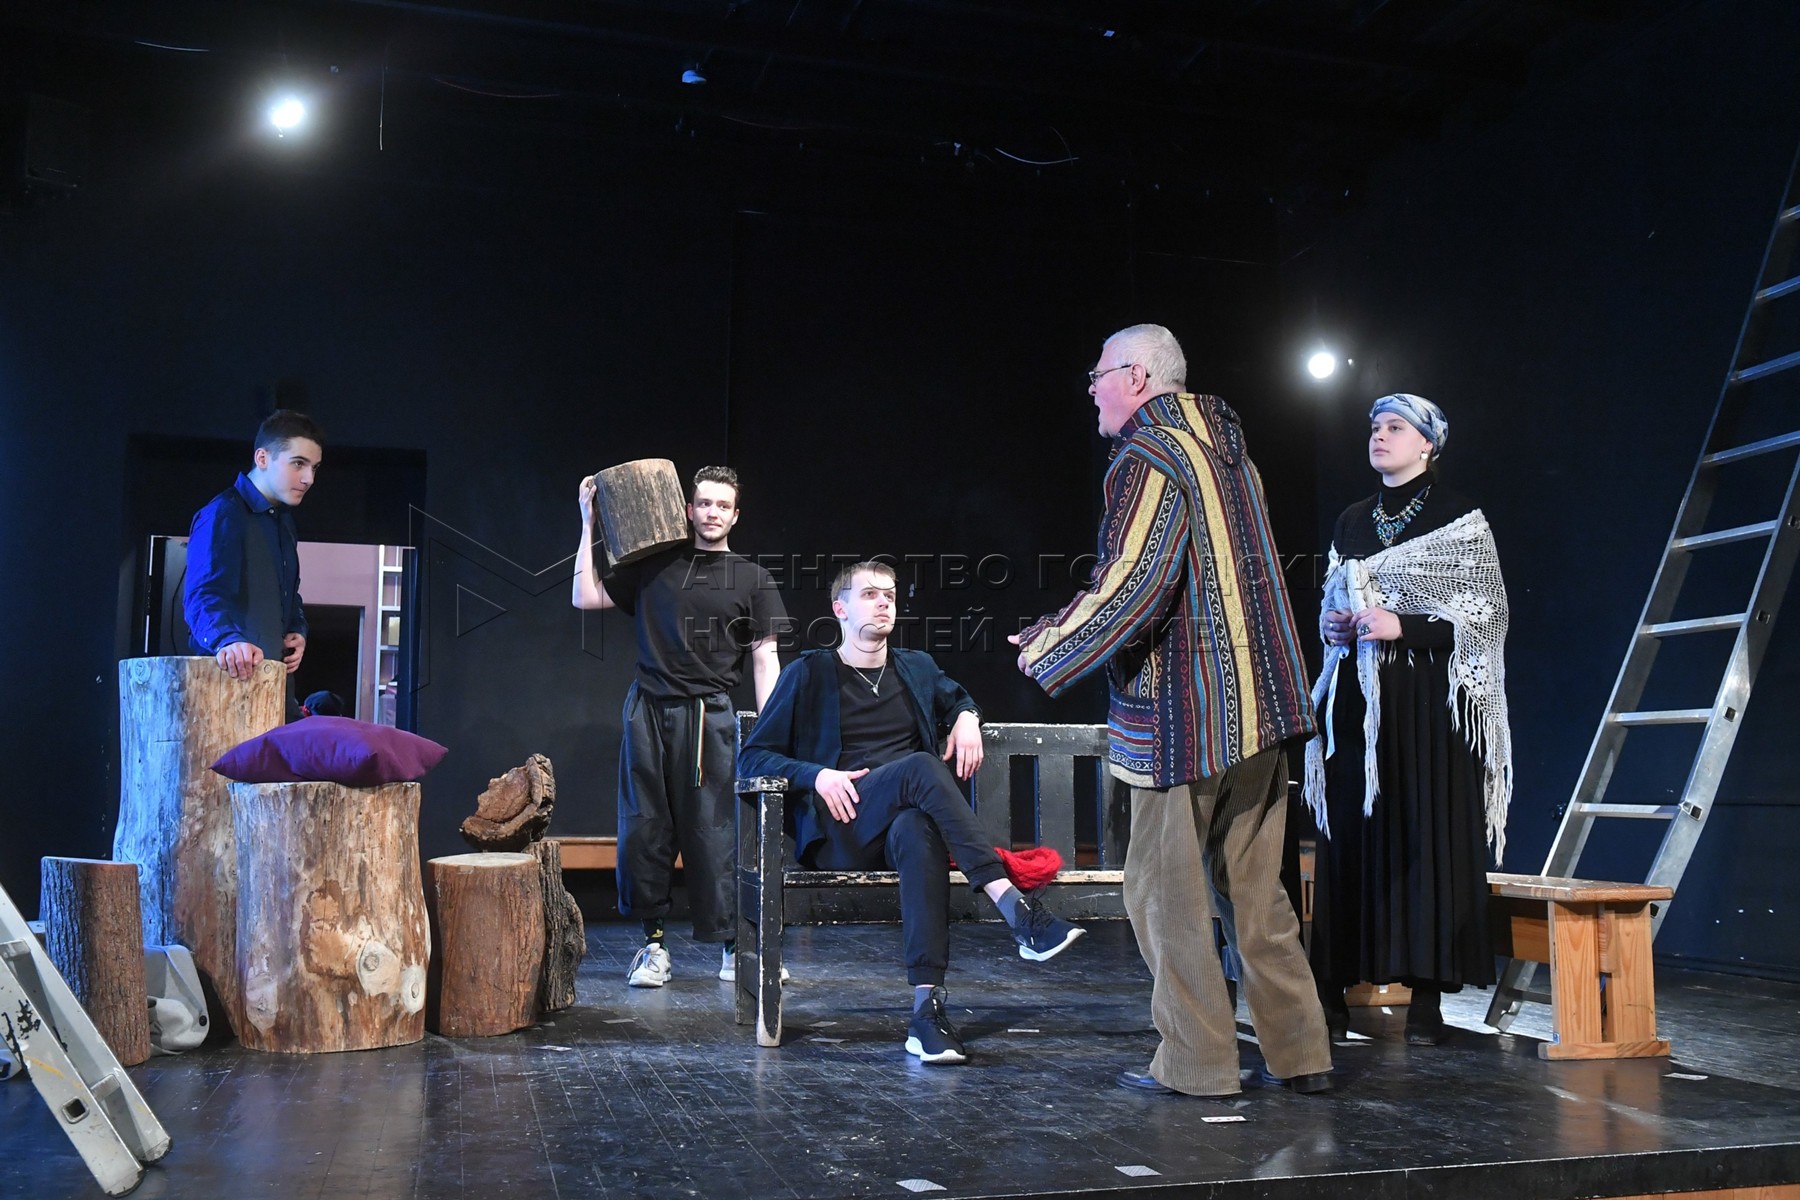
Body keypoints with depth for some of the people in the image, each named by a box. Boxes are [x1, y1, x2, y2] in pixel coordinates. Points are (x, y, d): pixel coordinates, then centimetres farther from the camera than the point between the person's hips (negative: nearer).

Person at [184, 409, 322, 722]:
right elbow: (202, 595, -23)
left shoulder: (284, 521, 18)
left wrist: (298, 632, 8)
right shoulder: (223, 514, -10)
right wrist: (228, 641, -41)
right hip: (231, 676, -8)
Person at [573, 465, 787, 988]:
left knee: (714, 831, -5)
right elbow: (586, 597, 9)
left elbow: (764, 661, 6)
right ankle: (654, 942, 12)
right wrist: (588, 525, 7)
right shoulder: (654, 567, 12)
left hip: (710, 717, -2)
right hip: (649, 711, 2)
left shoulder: (752, 580, 9)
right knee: (645, 828, 2)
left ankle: (734, 945, 4)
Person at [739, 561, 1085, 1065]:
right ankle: (1015, 906, -42)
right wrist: (816, 774, -11)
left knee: (918, 831, -38)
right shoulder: (810, 673, 10)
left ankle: (927, 1006, -47)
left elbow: (956, 698, 43)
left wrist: (967, 717, 18)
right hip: (840, 827, -3)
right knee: (920, 765, -34)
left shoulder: (917, 669, 22)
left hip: (906, 821, 3)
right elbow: (752, 757, 7)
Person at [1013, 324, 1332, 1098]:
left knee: (1165, 889, 2)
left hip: (1183, 714, -9)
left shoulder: (1149, 457, -11)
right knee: (1255, 887, 15)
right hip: (1259, 702, 9)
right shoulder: (1225, 446, 17)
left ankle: (1198, 1062, 9)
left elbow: (1134, 584, -21)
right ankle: (1300, 1053, 19)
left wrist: (1049, 652, -8)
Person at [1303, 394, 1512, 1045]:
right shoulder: (1351, 522, 16)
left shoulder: (1459, 519, 0)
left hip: (1428, 700, -5)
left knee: (1427, 837, -6)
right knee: (1350, 834, 2)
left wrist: (1401, 626, -16)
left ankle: (1427, 995, 0)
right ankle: (1335, 986, 6)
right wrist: (1333, 625, 1)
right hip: (1357, 699, 5)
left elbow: (1485, 613, -5)